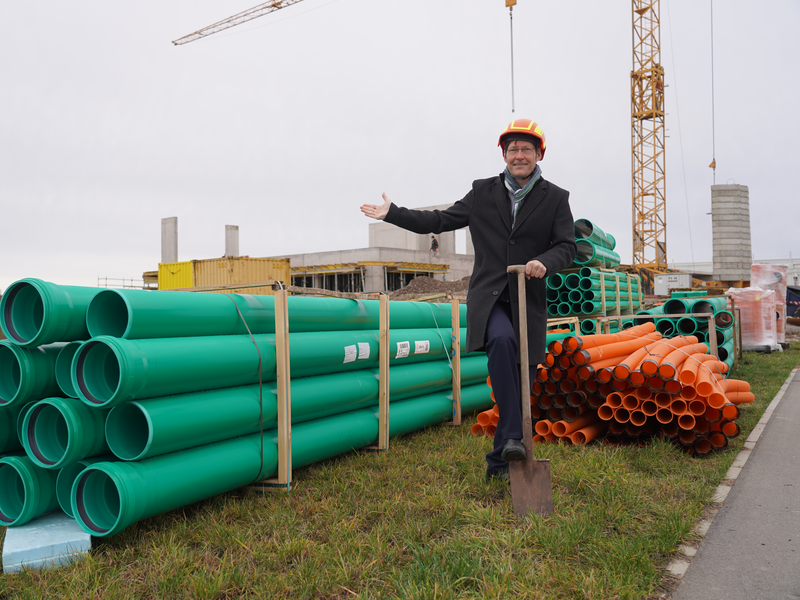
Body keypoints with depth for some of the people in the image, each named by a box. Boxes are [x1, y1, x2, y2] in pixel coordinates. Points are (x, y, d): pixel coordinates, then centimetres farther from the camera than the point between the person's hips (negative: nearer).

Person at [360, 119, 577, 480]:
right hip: (488, 298, -1)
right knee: (502, 340, -34)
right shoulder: (483, 193, 10)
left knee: (521, 383, 3)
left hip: (528, 303, 1)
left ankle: (498, 462, 20)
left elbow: (567, 246, 1)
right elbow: (441, 221, 13)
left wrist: (545, 262, -21)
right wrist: (392, 214, 8)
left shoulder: (555, 198, 7)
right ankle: (512, 436, -29)